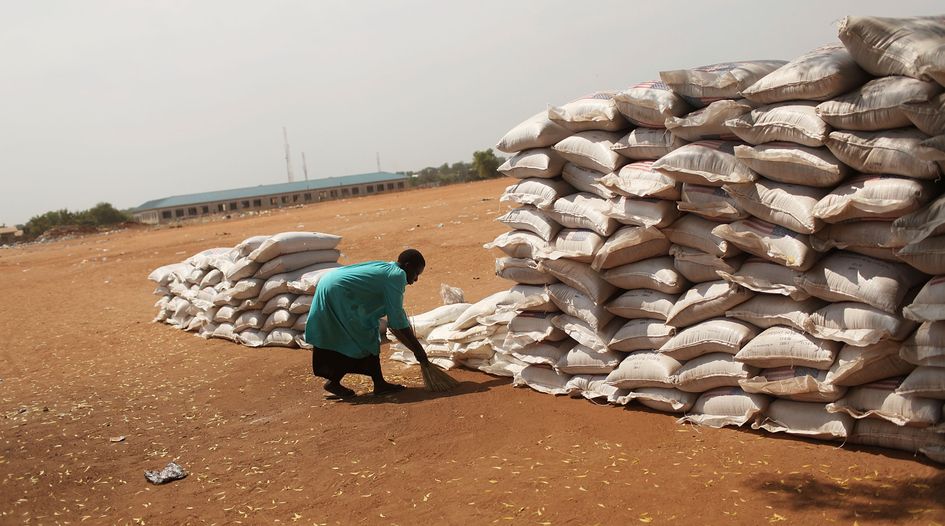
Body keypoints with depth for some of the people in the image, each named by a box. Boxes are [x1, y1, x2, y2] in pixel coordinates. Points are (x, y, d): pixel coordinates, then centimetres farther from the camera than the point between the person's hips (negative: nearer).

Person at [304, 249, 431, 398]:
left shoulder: (387, 270, 17)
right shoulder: (397, 275, -11)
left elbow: (394, 317, 22)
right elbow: (397, 321, -13)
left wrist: (415, 345, 22)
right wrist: (418, 349, -5)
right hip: (336, 294, -10)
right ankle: (333, 382, 8)